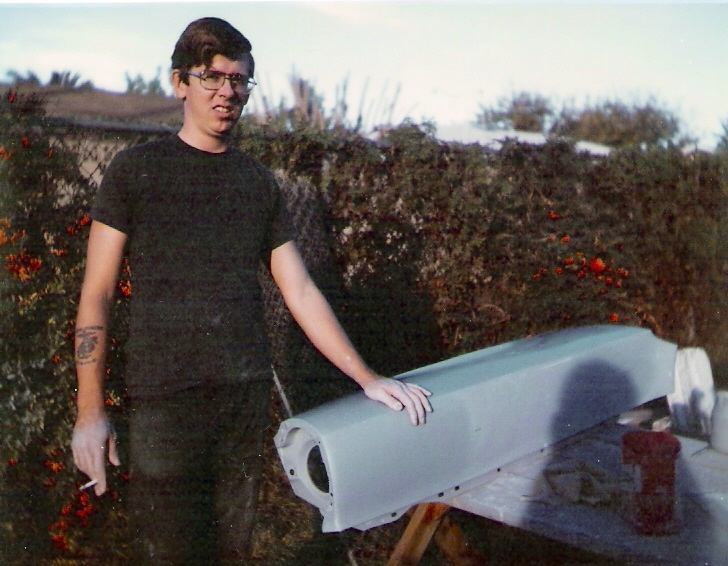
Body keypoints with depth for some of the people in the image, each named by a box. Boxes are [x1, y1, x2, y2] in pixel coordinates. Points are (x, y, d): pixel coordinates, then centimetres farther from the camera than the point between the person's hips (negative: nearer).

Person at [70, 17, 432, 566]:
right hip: (165, 398, -3)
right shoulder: (136, 169, 1)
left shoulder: (258, 182, 11)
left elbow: (301, 292, 10)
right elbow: (96, 297, 0)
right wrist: (90, 411, -5)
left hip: (247, 395, 4)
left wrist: (368, 378, 4)